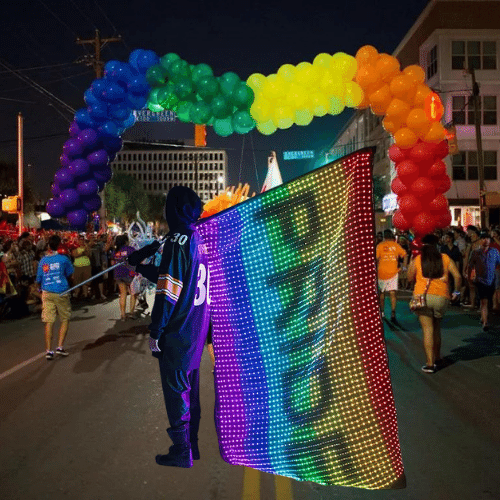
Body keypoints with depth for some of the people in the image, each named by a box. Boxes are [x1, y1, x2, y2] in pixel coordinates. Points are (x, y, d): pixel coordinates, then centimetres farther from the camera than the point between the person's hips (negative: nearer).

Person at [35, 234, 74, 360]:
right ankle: (60, 347, 3)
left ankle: (48, 350, 1)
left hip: (47, 293, 3)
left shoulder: (43, 260, 3)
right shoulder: (63, 259, -6)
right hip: (61, 293, -3)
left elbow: (38, 280, 11)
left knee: (49, 322, 2)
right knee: (65, 319, 10)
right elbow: (70, 272, 9)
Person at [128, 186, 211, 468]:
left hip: (178, 329, -8)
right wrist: (142, 268, 29)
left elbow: (168, 291, -19)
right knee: (191, 388, 17)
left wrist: (155, 331, -14)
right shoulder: (200, 239, 9)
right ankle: (191, 445, 27)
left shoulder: (177, 241, -15)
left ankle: (181, 452, 9)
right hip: (198, 329, 8)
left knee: (175, 388, 2)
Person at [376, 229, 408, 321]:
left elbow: (376, 259, -6)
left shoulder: (380, 246, 0)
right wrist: (404, 267, 8)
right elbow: (405, 255, 0)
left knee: (382, 292, 15)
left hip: (382, 272, 0)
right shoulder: (396, 245, 5)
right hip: (393, 272, 0)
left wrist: (376, 270, 4)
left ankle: (382, 312, 25)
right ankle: (393, 312, -20)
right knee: (392, 293, -3)